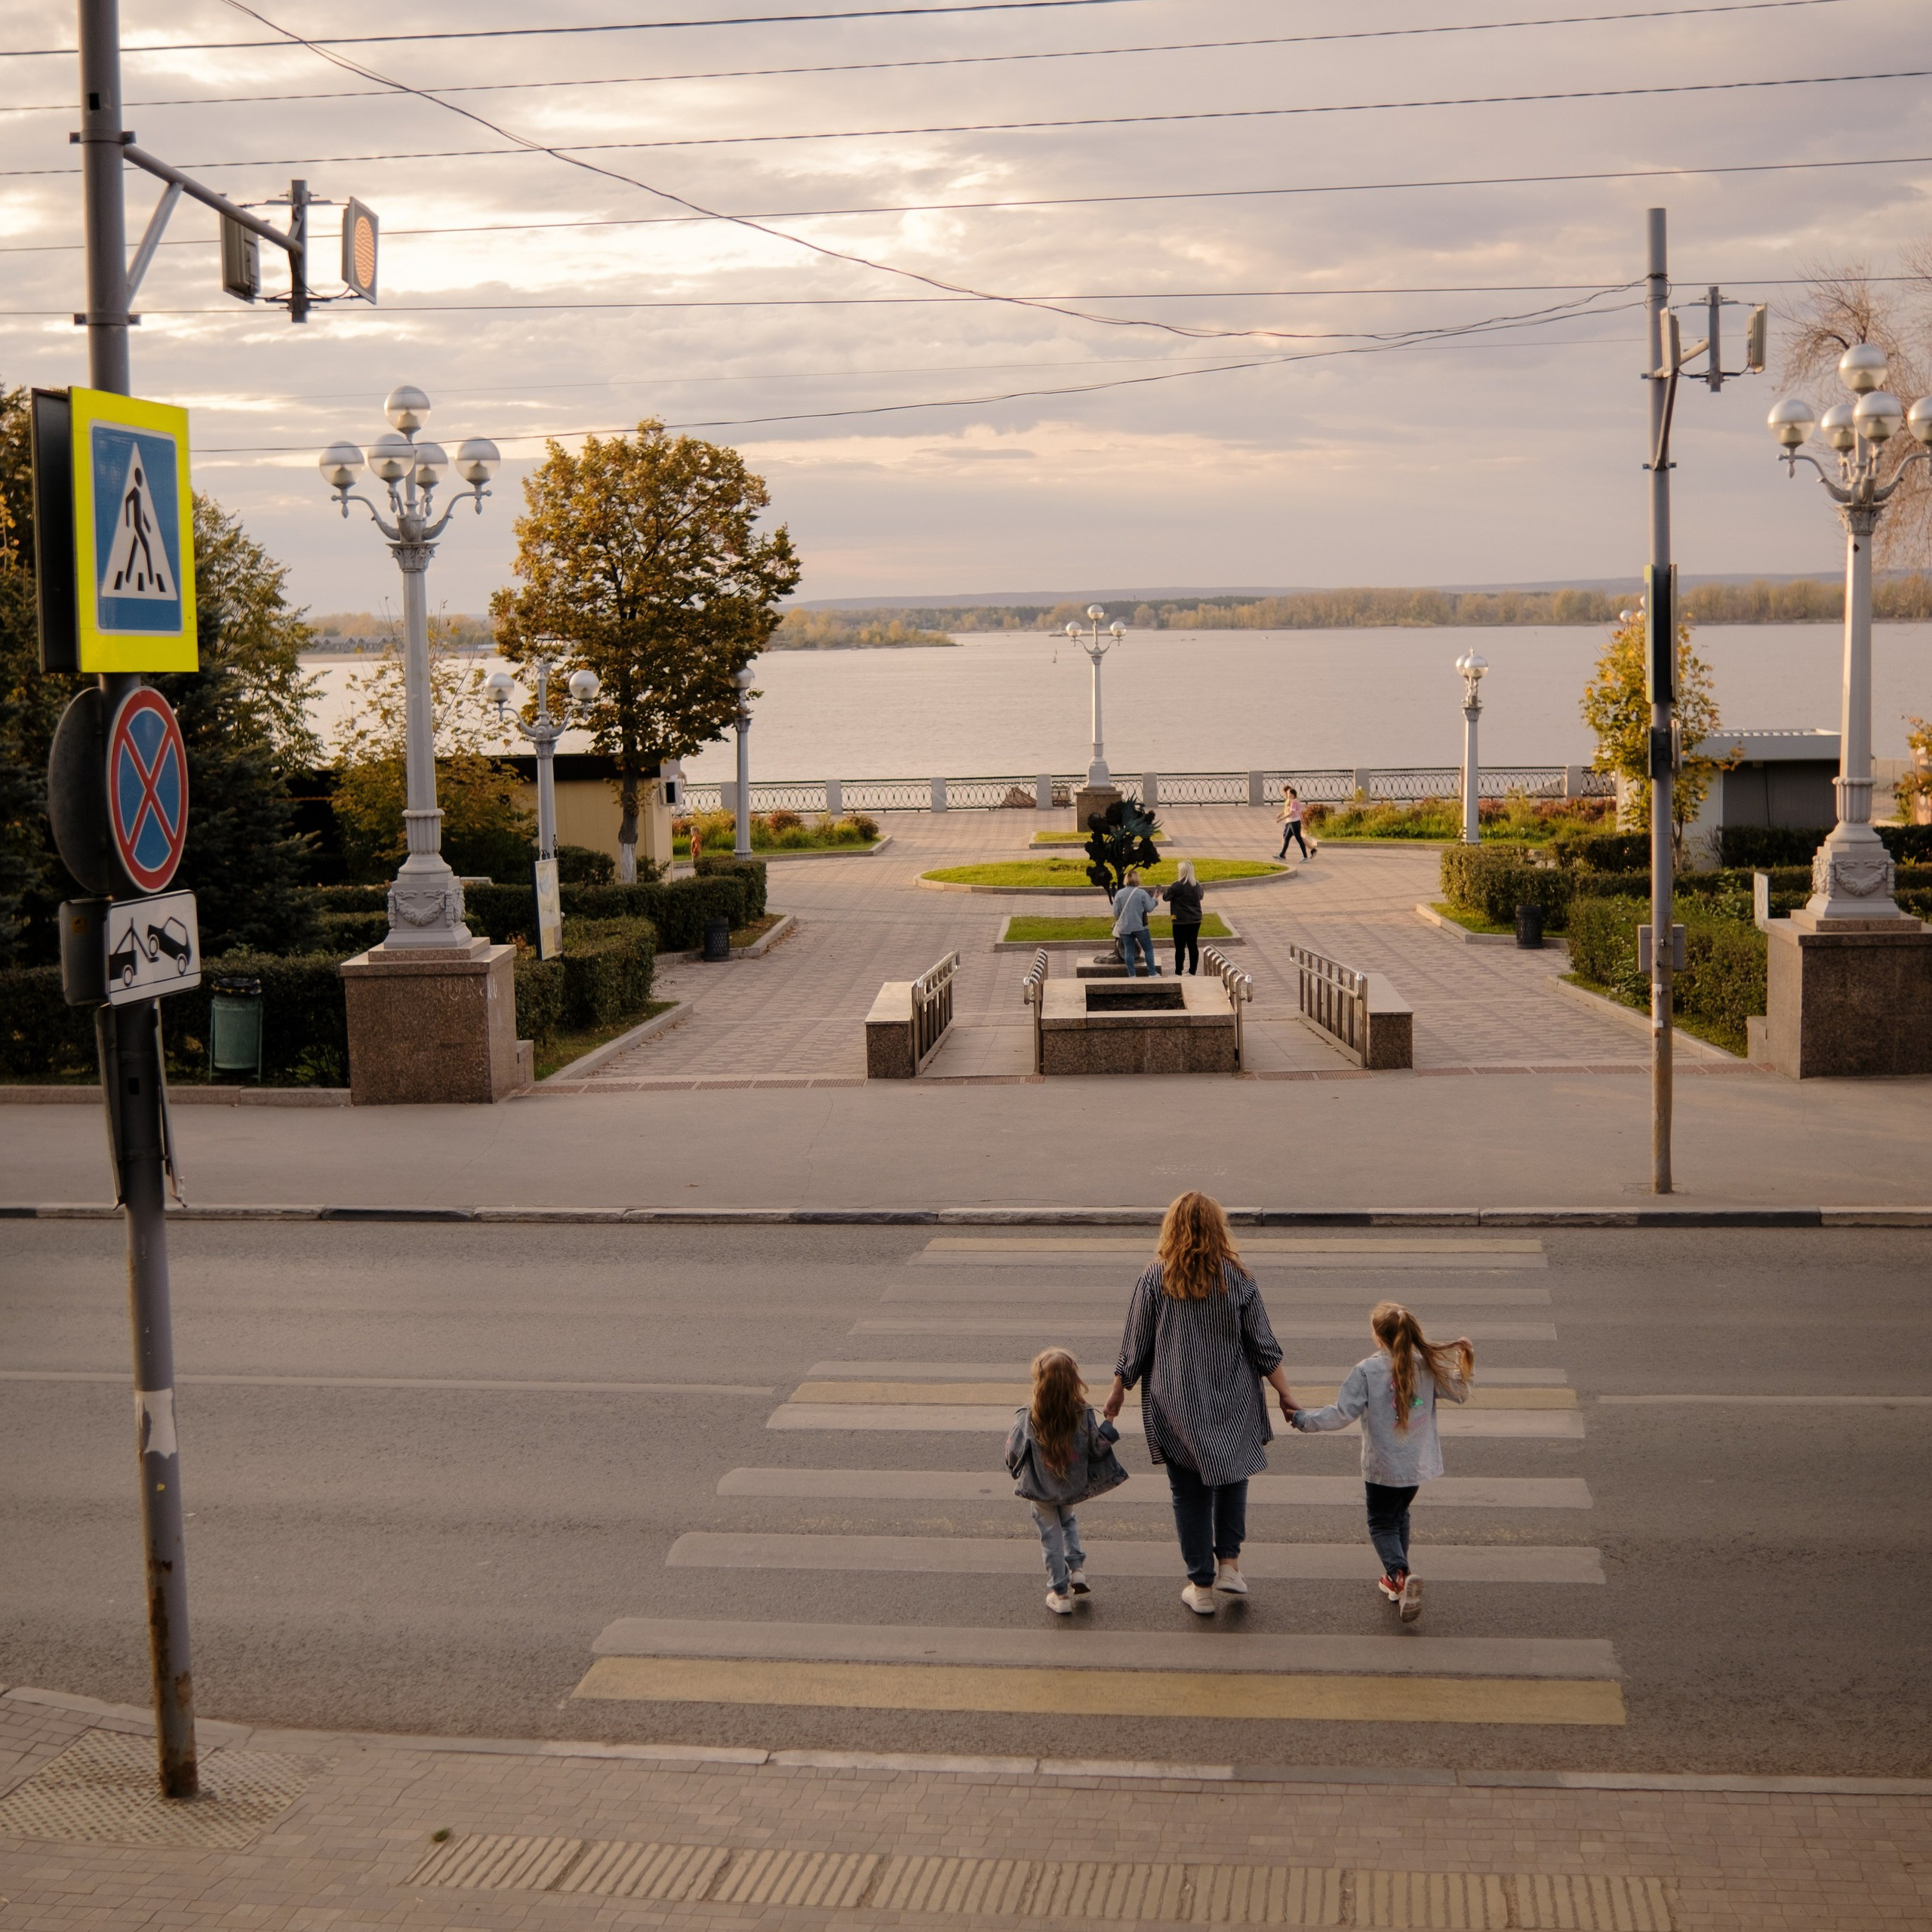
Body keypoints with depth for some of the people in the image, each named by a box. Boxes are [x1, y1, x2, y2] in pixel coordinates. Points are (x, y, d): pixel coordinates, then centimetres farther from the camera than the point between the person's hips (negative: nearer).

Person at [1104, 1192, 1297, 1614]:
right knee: (1232, 1476, 23)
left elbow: (1134, 1347, -2)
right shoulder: (1237, 1279, -7)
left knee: (1190, 1494, 8)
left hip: (1177, 1408, -1)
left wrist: (1118, 1392, 12)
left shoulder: (1155, 1281, -9)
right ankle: (1229, 1563, 15)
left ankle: (1201, 1587, 14)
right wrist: (1285, 1395, 7)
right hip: (1234, 1404, 1)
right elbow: (1264, 1346, -3)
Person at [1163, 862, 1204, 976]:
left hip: (1181, 921, -6)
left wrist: (1162, 893, 12)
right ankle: (1193, 971, 14)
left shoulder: (1177, 886, -16)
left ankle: (1178, 973, 1)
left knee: (1180, 947, -1)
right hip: (1195, 920, 6)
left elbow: (1166, 897, -8)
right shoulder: (1197, 885, 3)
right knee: (1193, 945, 11)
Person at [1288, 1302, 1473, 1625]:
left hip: (1382, 1467, -5)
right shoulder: (1427, 1366, -5)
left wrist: (1304, 1419, -5)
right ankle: (1397, 1581, 30)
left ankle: (1400, 1574, -17)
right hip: (1418, 1464, 5)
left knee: (1382, 1524, 8)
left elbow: (1341, 1414, -16)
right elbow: (1459, 1393, 6)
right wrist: (1464, 1363, 15)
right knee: (1400, 1516, 25)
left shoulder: (1367, 1371, -17)